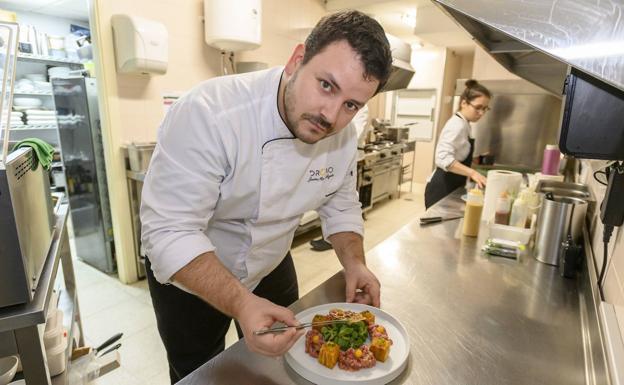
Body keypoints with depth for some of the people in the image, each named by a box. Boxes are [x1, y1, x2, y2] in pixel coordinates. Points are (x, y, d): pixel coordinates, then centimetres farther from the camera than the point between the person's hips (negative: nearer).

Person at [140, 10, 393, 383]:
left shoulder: (343, 135, -15)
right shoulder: (207, 113, -34)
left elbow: (341, 205, -2)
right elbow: (170, 231, -34)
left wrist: (354, 263, -18)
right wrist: (241, 304, -44)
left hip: (272, 268, 5)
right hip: (188, 274, -3)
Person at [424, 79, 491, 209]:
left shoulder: (462, 124, 12)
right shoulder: (457, 125, -18)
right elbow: (443, 158, -33)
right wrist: (472, 173, -38)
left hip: (450, 188, 10)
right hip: (441, 189, -10)